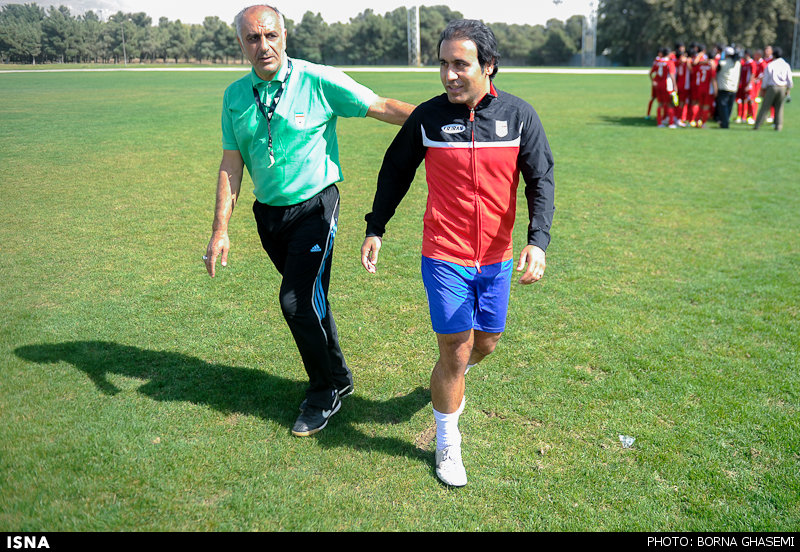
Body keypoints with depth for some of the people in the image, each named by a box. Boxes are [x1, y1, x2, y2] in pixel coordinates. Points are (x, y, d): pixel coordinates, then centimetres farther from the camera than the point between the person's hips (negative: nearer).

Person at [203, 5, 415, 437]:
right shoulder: (235, 96, 4)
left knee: (298, 300, -12)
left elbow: (382, 107, -10)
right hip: (268, 212, 5)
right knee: (308, 298, 14)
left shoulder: (319, 81, -10)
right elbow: (231, 164, 4)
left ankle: (326, 392, 11)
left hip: (314, 207, -5)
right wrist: (220, 229, -1)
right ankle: (339, 377, 35)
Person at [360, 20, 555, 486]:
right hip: (445, 258, -2)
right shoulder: (428, 116, -5)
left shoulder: (519, 115, -3)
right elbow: (396, 172, 7)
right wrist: (375, 229, 6)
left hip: (497, 258, 3)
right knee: (455, 354, -1)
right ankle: (448, 444, 21)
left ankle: (452, 379, 53)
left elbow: (541, 181, -4)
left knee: (486, 343, 17)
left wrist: (538, 242, -17)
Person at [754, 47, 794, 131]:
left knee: (765, 107, 0)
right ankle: (778, 126, 8)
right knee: (779, 107, 10)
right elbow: (789, 79, 5)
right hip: (782, 88, 3)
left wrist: (763, 89, 6)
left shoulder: (770, 65, -5)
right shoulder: (786, 65, 4)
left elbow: (766, 78, -3)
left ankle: (757, 125, -1)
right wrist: (788, 89, 16)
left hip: (772, 87, -3)